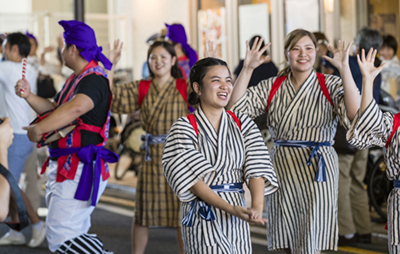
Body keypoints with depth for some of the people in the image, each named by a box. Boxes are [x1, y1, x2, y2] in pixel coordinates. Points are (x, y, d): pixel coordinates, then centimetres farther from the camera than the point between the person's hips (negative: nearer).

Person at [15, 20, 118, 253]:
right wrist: (29, 96, 7)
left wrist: (38, 129, -38)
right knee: (75, 234, 16)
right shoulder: (75, 79, 18)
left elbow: (76, 108, -35)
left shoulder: (94, 79, -16)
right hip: (64, 165, 11)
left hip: (81, 170, -11)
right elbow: (54, 109, 24)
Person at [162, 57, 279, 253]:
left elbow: (256, 168, -4)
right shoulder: (184, 128, -5)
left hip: (237, 221, 5)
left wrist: (257, 206, -22)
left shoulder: (243, 124, 8)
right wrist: (231, 209, -24)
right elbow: (193, 178, -13)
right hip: (203, 216, -4)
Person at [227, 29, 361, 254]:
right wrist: (247, 69, -12)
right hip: (282, 169, 3)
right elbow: (236, 109, -4)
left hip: (317, 170, -3)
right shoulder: (272, 88, 6)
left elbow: (354, 114, -20)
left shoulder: (330, 85, -2)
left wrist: (344, 69, -27)